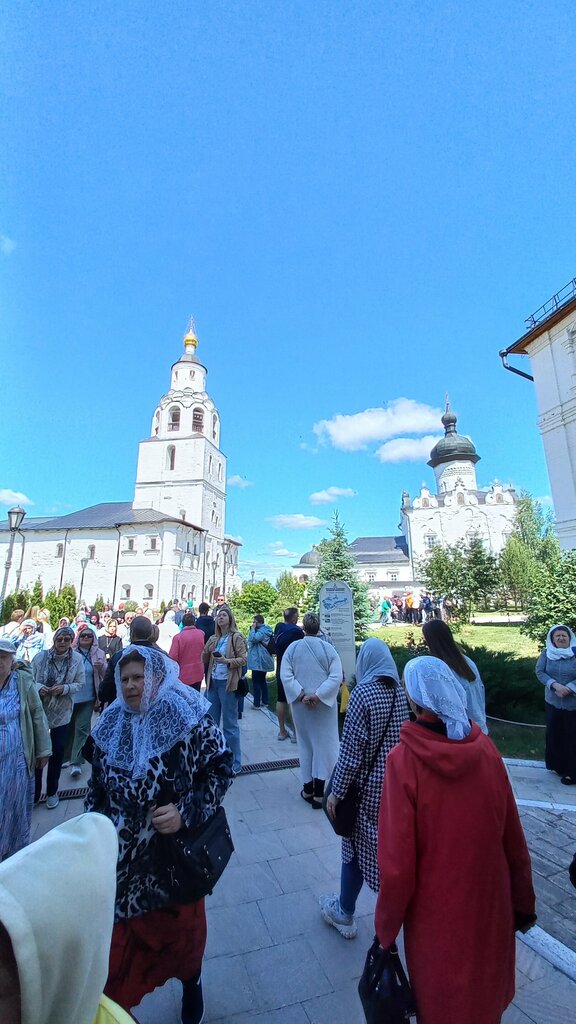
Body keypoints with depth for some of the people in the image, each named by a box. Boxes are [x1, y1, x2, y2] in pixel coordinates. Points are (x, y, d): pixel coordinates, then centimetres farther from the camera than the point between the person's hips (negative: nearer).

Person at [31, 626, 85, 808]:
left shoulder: (77, 659, -12)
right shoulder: (41, 657, -12)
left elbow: (79, 684, -7)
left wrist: (64, 688, -25)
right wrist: (38, 688, -25)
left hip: (62, 712, 0)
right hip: (39, 710, 0)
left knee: (58, 752, 9)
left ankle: (52, 792, 31)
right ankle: (34, 793, 30)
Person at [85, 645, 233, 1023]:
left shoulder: (188, 717, -20)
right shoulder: (111, 724, -3)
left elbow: (221, 767, -16)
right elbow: (98, 786, 9)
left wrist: (186, 812, -23)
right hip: (122, 854, 3)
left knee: (181, 924, 19)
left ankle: (191, 985, 48)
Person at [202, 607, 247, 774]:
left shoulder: (236, 637, -9)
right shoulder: (213, 639, 9)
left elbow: (243, 659, -15)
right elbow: (205, 660, 15)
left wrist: (227, 661, -26)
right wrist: (207, 651, -2)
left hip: (227, 683, -6)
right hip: (213, 682, 7)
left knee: (230, 725, 3)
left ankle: (234, 763, 17)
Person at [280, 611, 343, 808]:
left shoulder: (293, 648, -6)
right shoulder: (328, 648, -10)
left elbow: (286, 676, -11)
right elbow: (336, 677, -15)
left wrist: (301, 695, -12)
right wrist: (318, 695, -16)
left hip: (300, 705, 2)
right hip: (325, 705, -2)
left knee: (305, 744, 17)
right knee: (323, 744, 10)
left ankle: (308, 789, 28)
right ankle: (319, 793, 14)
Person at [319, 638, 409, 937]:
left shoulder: (363, 693, -22)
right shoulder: (400, 691, -4)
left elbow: (351, 749, -20)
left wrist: (337, 791, -11)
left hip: (368, 786, -4)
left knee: (357, 847, 16)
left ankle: (345, 914, 36)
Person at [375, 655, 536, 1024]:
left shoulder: (404, 760, -28)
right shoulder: (485, 748, -17)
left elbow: (397, 862, -22)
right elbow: (514, 839, -7)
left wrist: (386, 928, -5)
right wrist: (523, 903, 10)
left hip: (437, 914, -3)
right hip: (491, 906, 3)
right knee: (487, 993, 31)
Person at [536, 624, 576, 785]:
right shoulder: (546, 653, -2)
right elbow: (539, 671, -5)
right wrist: (555, 685, -19)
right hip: (552, 702, 3)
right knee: (554, 734, 13)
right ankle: (558, 765, 31)